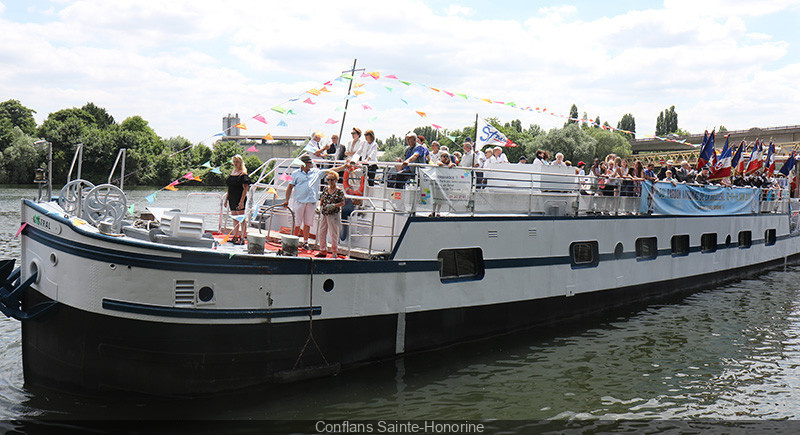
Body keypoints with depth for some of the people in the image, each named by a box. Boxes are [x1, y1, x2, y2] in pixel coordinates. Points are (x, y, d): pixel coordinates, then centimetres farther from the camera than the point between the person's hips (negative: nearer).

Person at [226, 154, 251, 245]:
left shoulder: (243, 174, -9)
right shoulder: (232, 172, 14)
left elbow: (245, 188, -14)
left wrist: (242, 201, -21)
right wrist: (226, 199, 16)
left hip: (240, 199, -8)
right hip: (232, 199, 8)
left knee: (242, 219, -5)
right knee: (235, 219, 13)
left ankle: (242, 238, -3)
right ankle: (235, 237, 20)